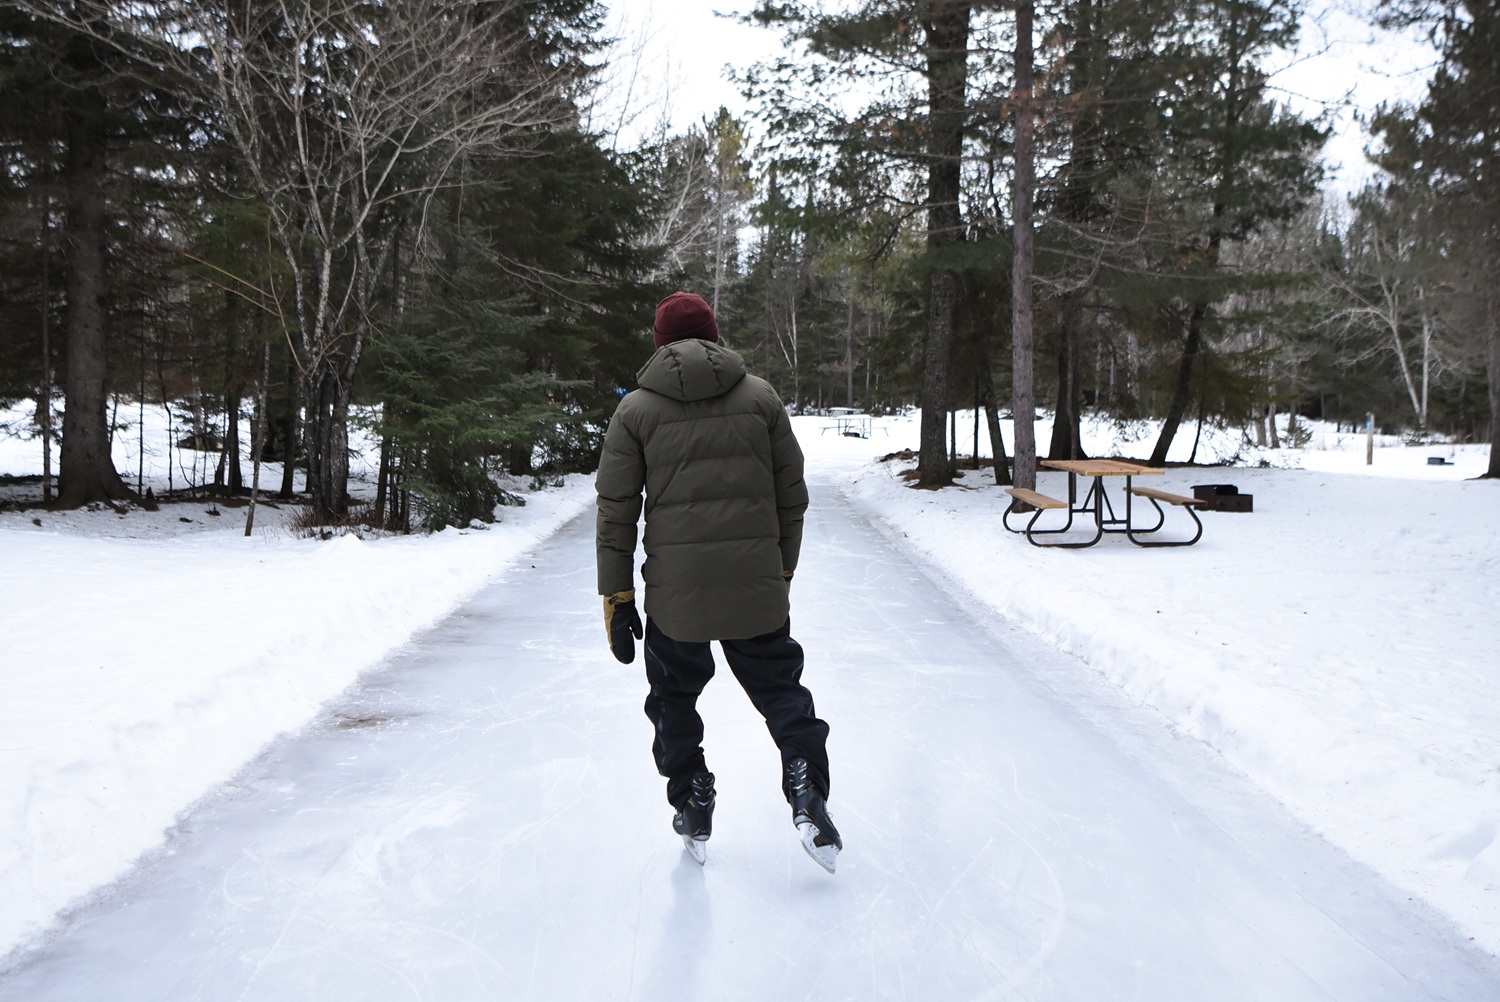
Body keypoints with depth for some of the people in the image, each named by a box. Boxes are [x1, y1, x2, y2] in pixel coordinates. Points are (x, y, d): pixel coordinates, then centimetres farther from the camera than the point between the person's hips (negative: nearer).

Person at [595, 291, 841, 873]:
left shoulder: (635, 411, 1)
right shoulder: (760, 397, 5)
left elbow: (616, 513, -1)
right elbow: (791, 495, 7)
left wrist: (617, 597, 4)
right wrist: (782, 571, 17)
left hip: (674, 590, -1)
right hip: (756, 586, 1)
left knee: (674, 696, 17)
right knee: (780, 688, 13)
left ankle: (693, 814, 22)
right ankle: (807, 793, -2)